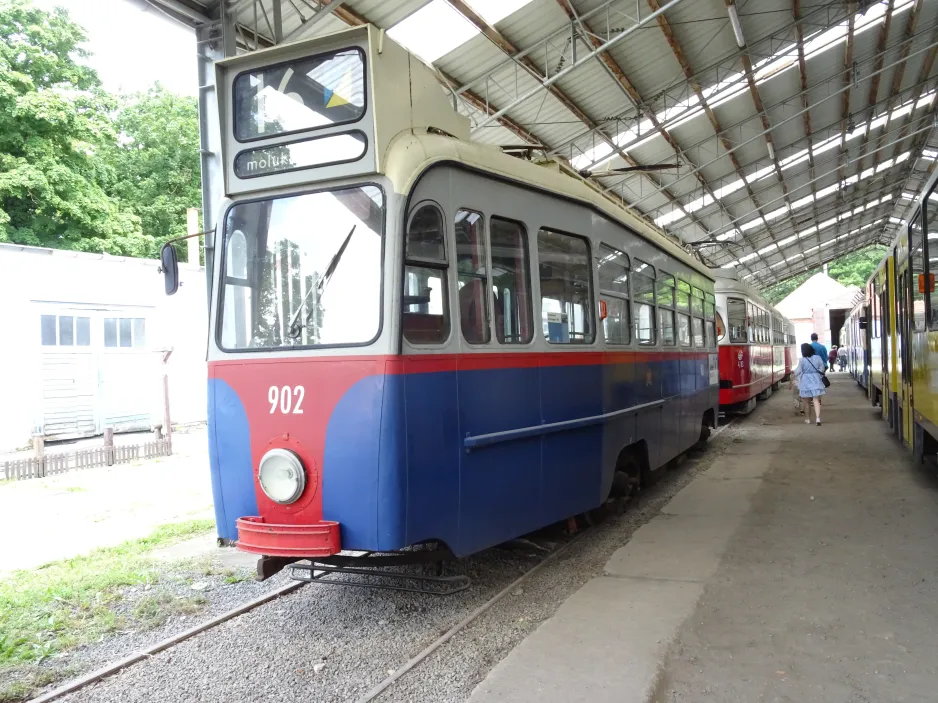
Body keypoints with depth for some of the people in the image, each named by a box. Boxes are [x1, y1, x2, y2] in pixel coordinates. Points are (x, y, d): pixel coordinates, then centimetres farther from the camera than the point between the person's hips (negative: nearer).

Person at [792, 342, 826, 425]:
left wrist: (791, 381, -4)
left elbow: (797, 372, -10)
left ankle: (807, 419, 19)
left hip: (806, 382, -2)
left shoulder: (802, 360, -10)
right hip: (816, 381, 2)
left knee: (807, 402, 10)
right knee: (816, 400, 0)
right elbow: (822, 369, 3)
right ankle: (818, 418, -17)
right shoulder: (818, 358, 0)